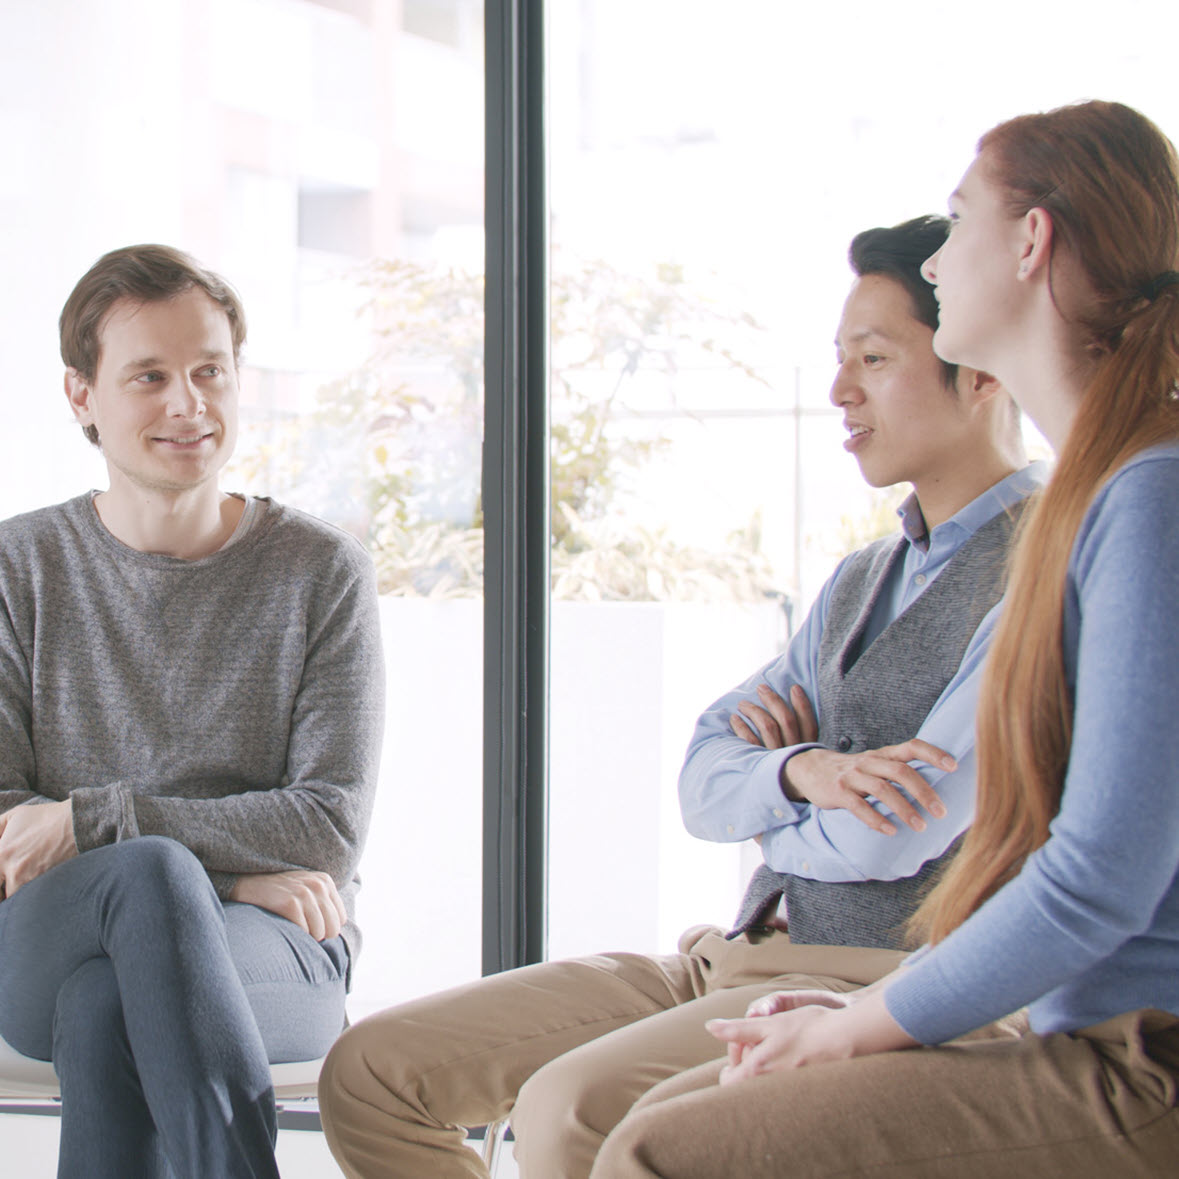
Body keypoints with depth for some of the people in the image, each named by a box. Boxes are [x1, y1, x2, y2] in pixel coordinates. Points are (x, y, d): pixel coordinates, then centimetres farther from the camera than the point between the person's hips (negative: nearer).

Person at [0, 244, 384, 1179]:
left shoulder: (323, 572, 4)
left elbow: (331, 828, -3)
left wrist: (93, 819, -12)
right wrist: (228, 874, -12)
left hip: (275, 947, -1)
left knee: (103, 1006, -35)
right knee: (151, 873, -35)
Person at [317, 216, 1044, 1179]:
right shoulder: (861, 581, 20)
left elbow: (890, 837, -18)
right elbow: (705, 783, 11)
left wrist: (770, 809, 4)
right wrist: (808, 771, -12)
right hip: (739, 961, 9)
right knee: (369, 1072, -1)